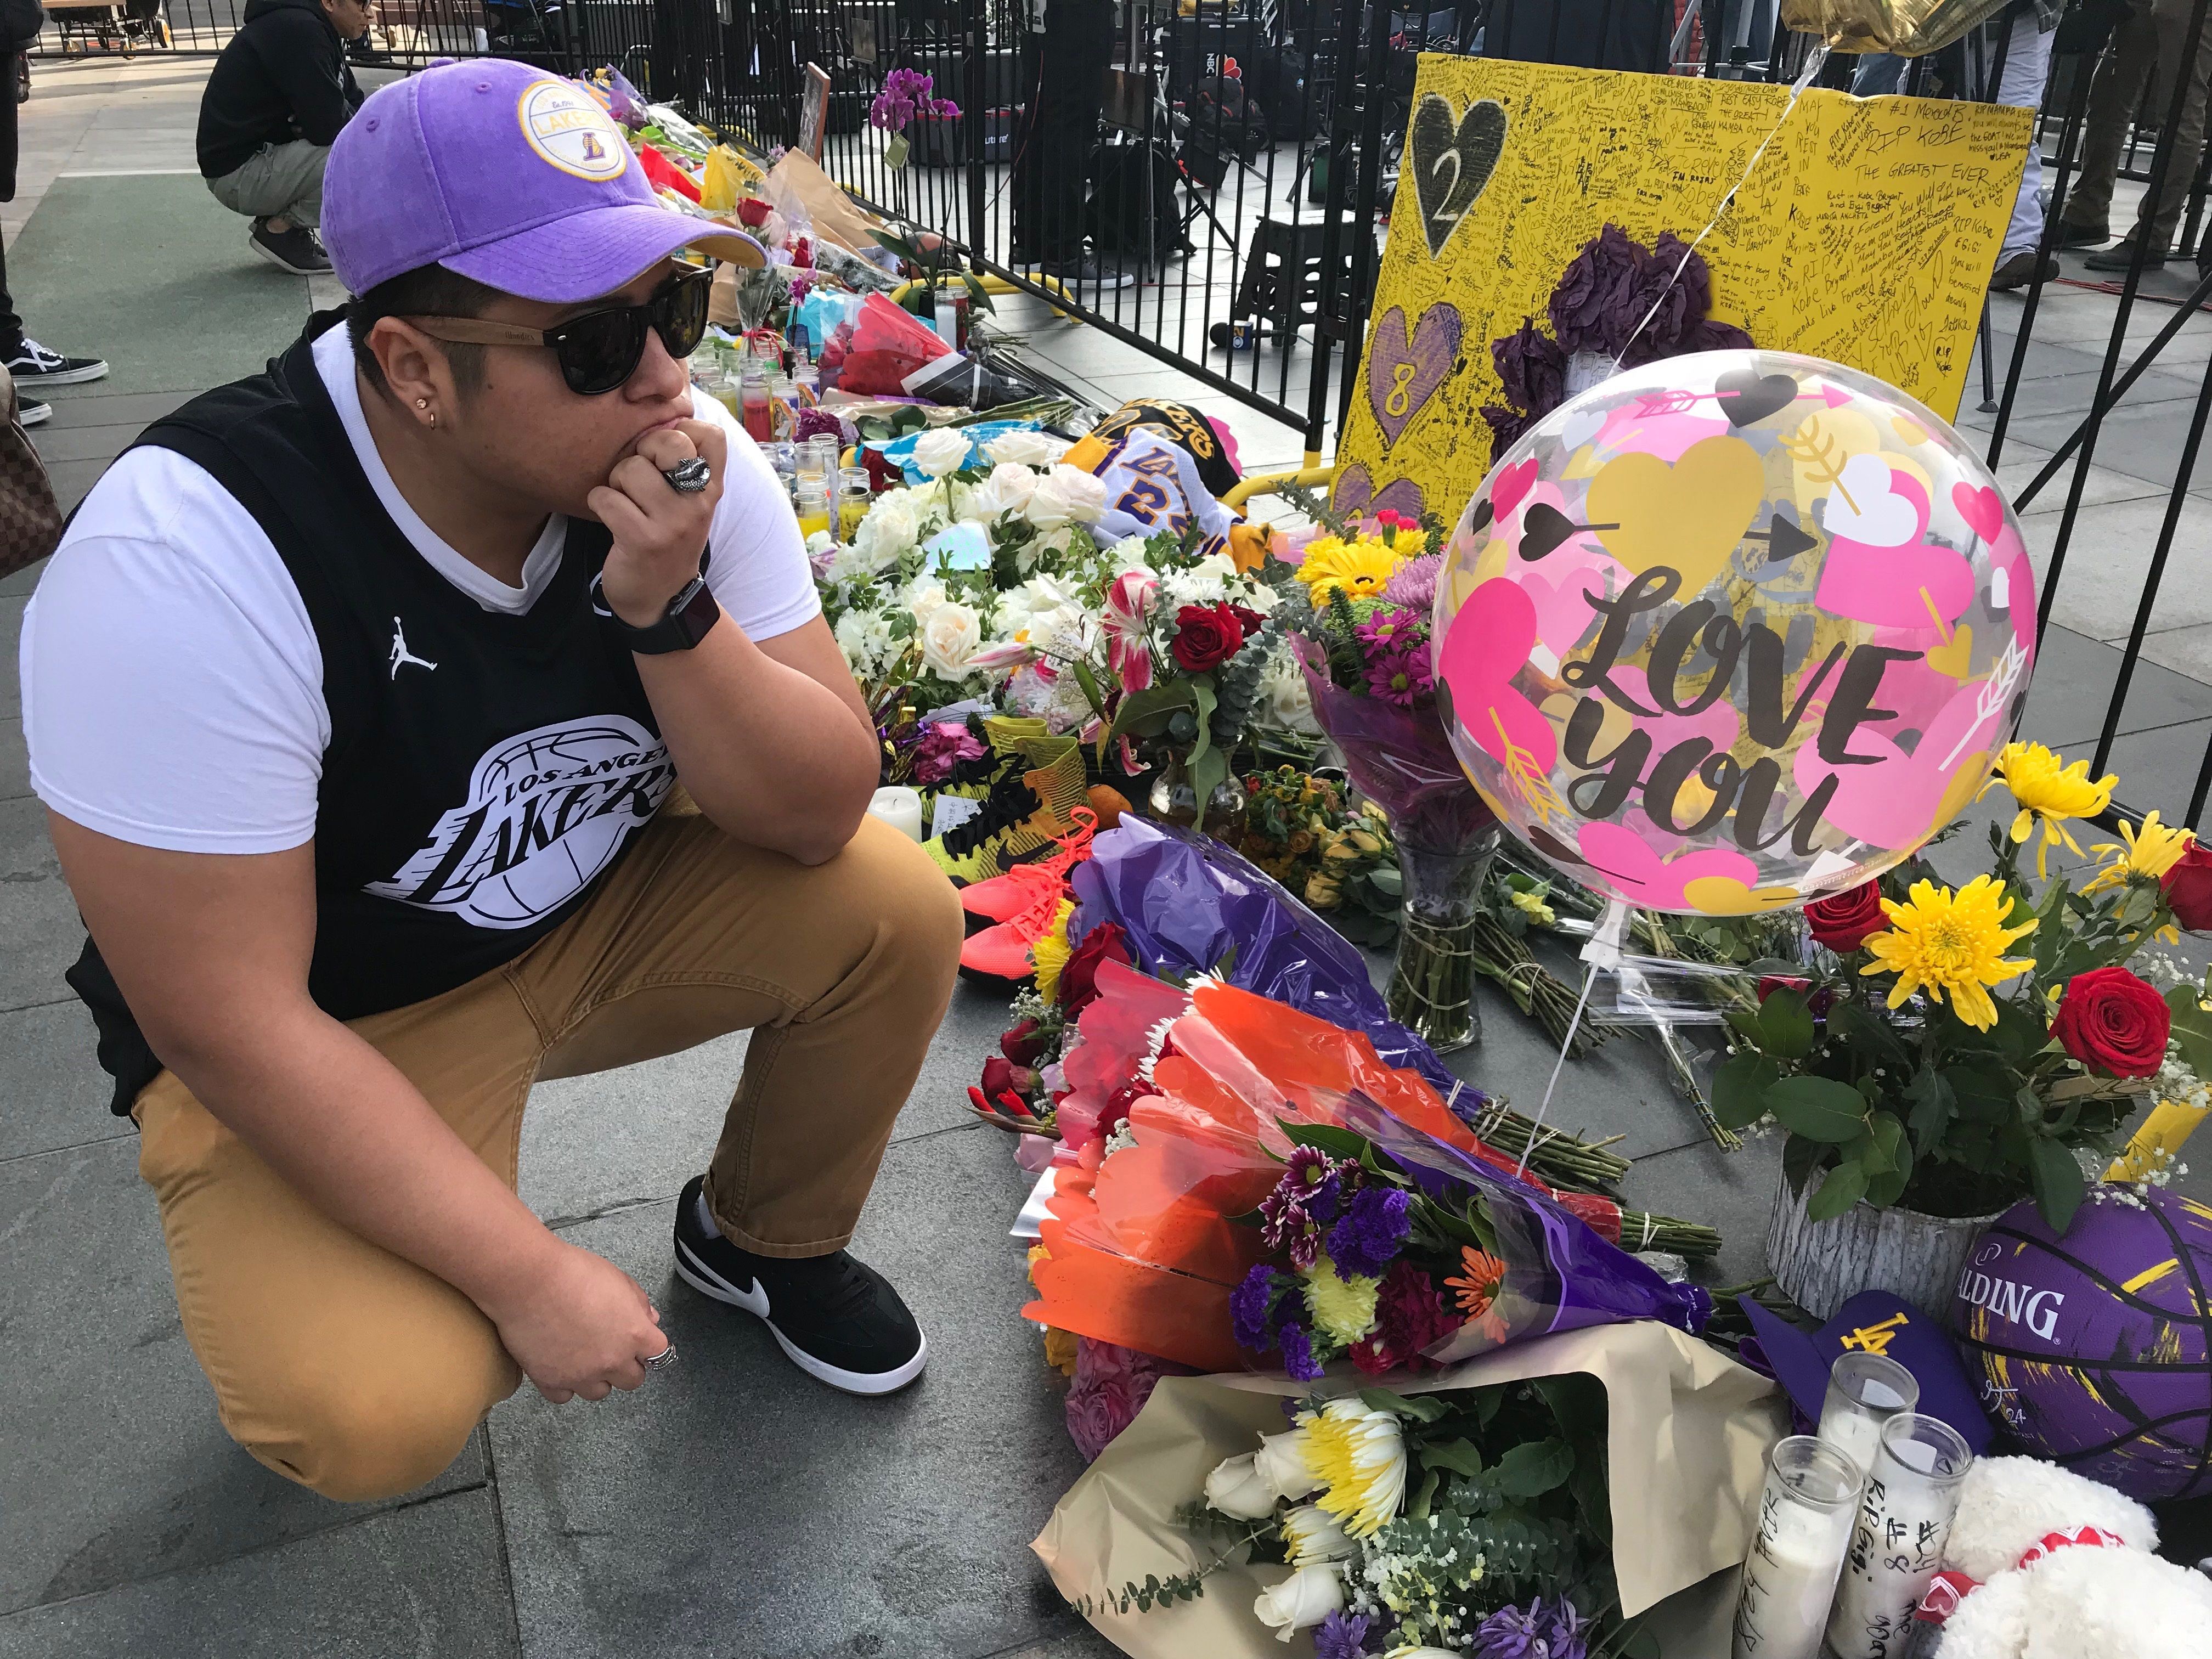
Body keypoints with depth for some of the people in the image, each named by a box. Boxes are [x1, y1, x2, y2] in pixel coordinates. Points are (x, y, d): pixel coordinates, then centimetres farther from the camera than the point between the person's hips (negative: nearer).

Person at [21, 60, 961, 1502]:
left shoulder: (691, 459, -16)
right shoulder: (186, 560, -30)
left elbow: (820, 815, -14)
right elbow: (225, 1019, -26)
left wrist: (670, 612, -33)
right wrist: (531, 1276, -24)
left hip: (598, 915, 5)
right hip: (320, 1034, -4)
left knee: (898, 909, -15)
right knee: (375, 1419, -26)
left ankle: (765, 1240, 13)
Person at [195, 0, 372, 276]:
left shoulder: (315, 30, 10)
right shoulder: (295, 30, -21)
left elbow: (355, 105, 15)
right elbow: (329, 126, -25)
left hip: (269, 153, 10)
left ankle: (280, 216, 11)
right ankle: (281, 230, -5)